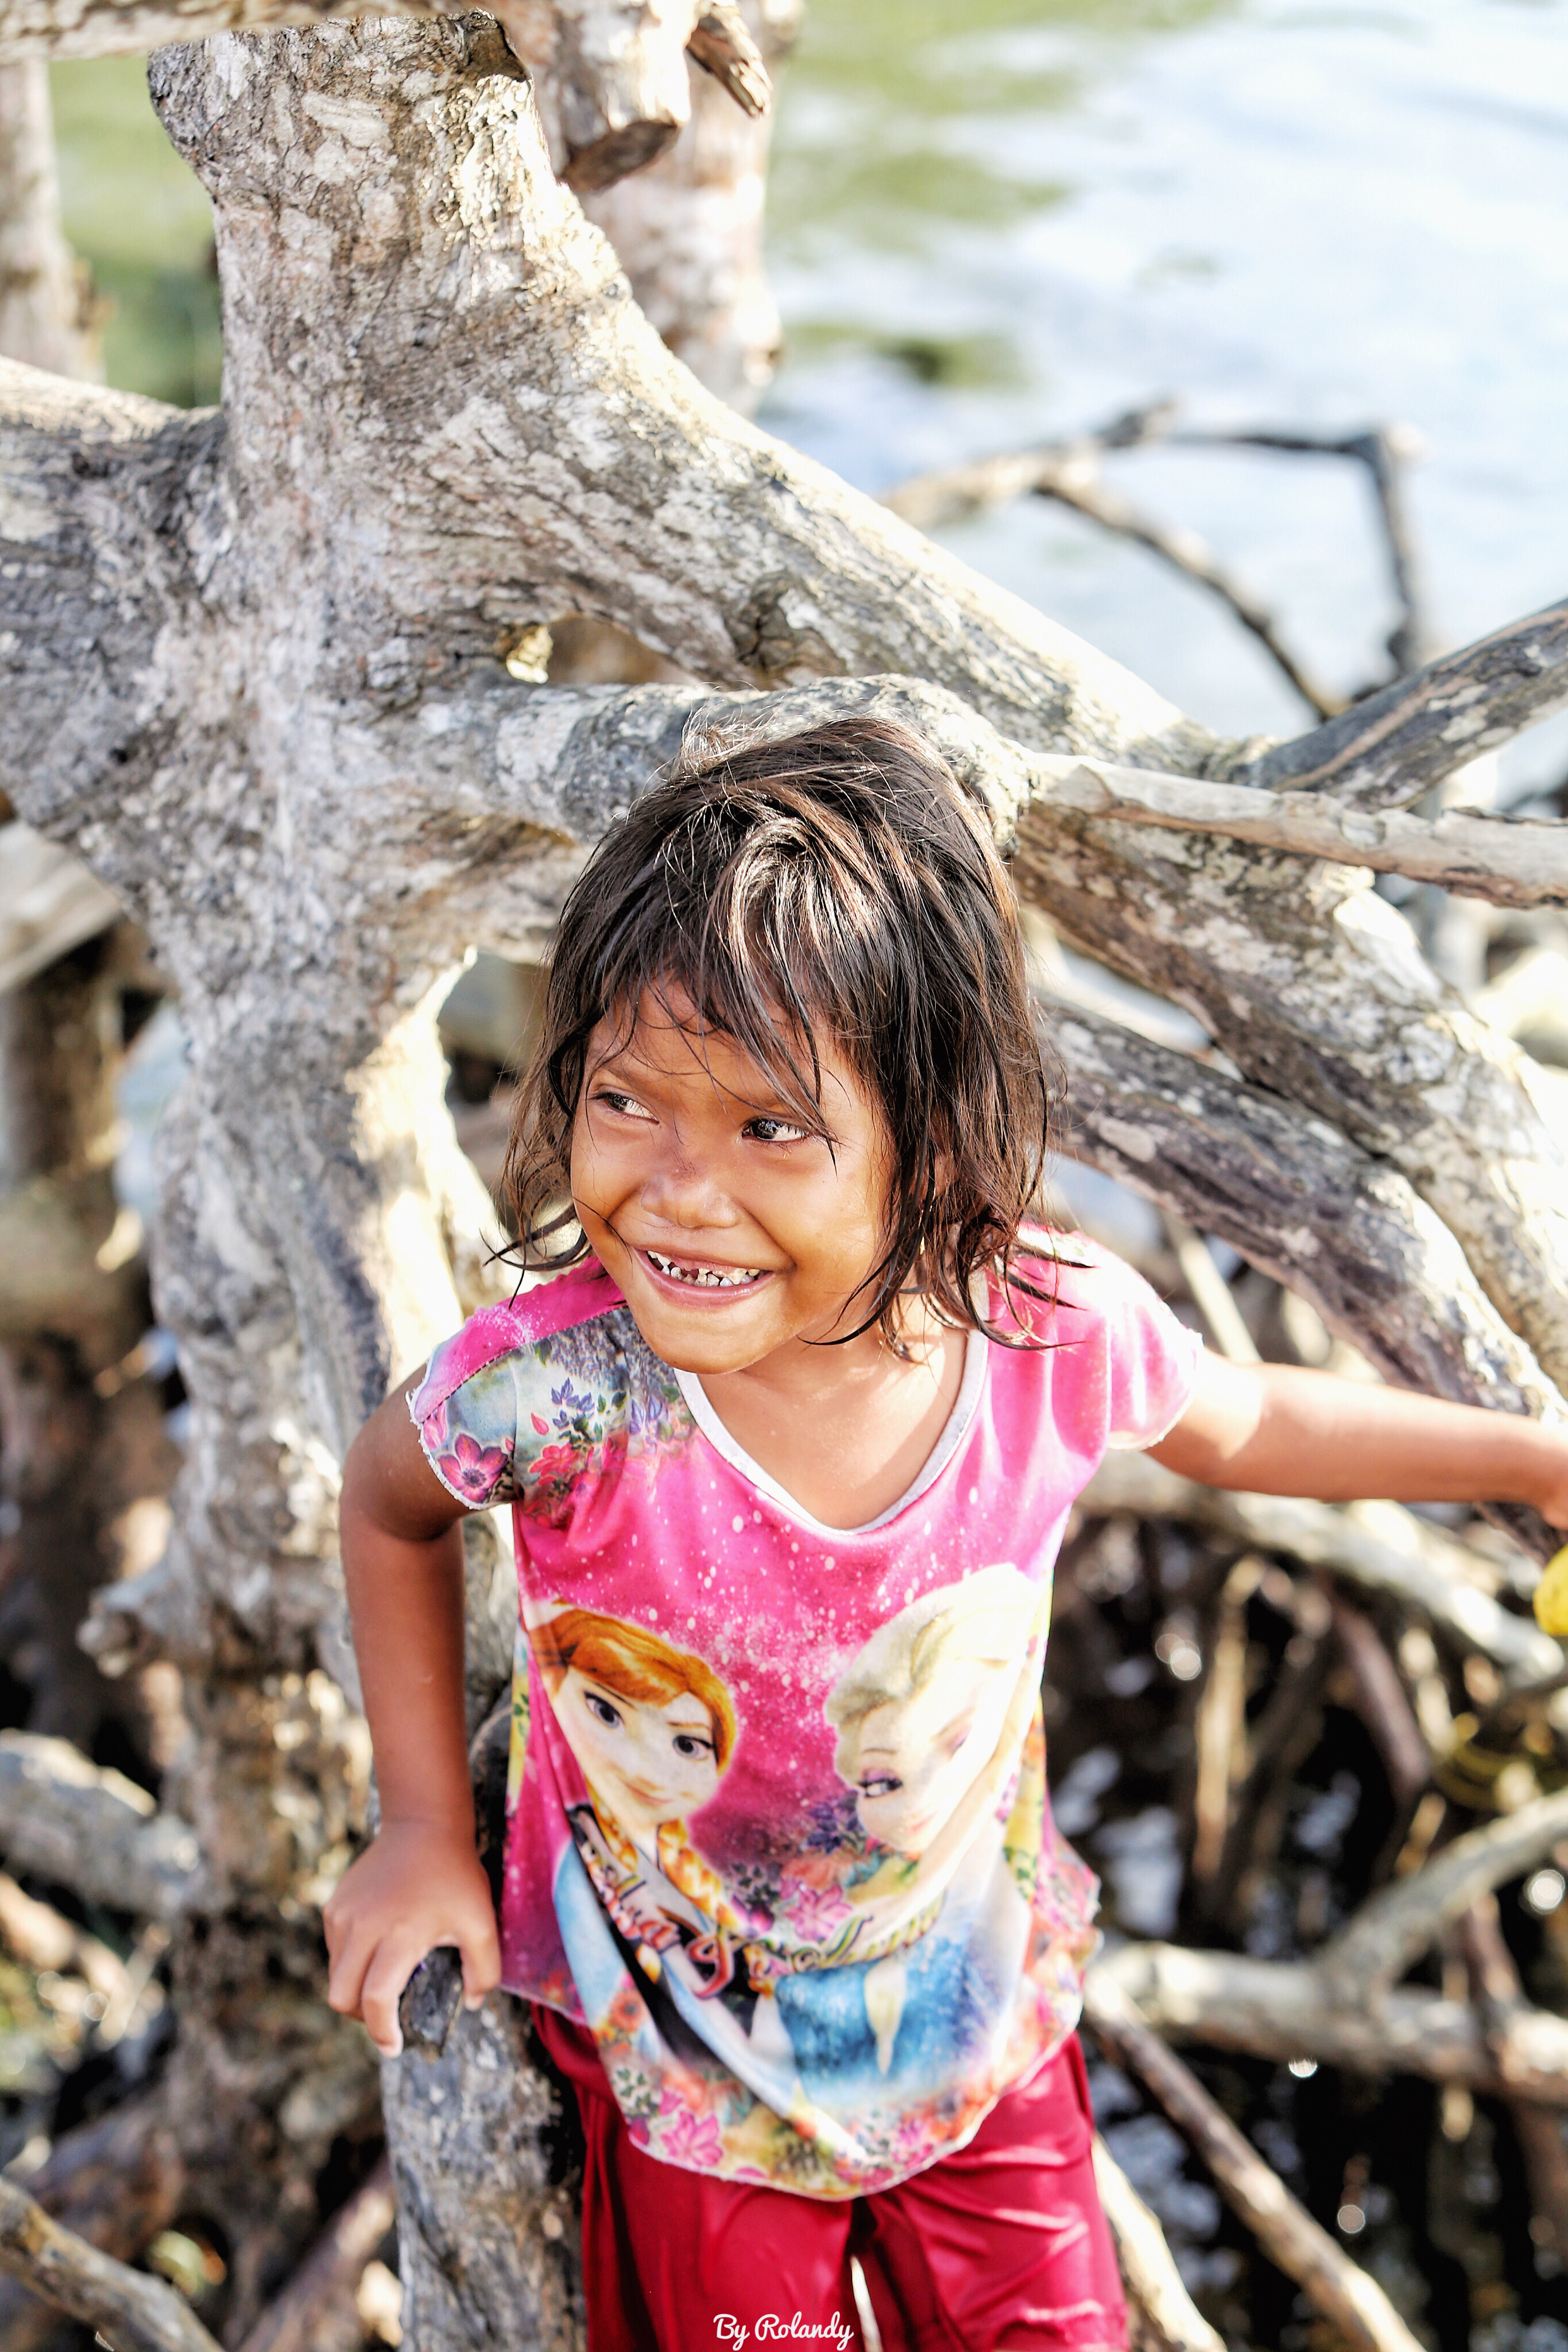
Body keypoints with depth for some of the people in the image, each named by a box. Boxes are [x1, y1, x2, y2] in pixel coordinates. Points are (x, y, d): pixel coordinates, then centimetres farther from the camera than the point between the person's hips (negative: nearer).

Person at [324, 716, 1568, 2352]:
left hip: (985, 2029, 2)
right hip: (689, 2071, -2)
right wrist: (426, 1826, -4)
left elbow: (1238, 1422, 1)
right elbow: (390, 1503, -7)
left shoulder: (1050, 1336, -25)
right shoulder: (560, 1384, -32)